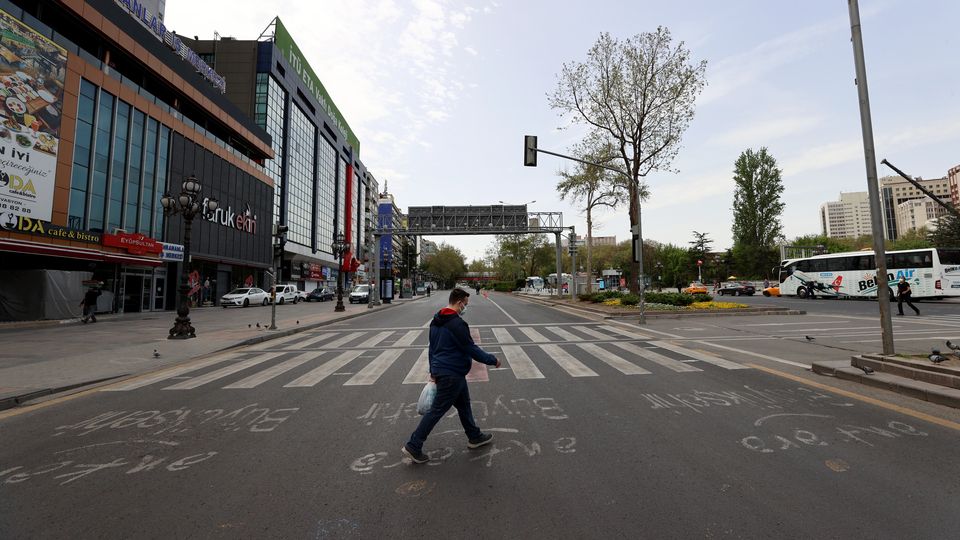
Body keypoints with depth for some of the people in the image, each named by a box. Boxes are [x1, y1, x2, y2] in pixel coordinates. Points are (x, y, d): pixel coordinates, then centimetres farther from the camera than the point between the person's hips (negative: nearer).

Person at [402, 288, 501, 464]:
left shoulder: (436, 321, 8)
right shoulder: (457, 324, -22)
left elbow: (432, 348, 15)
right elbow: (472, 349, -18)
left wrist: (433, 371, 23)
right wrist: (493, 360, -5)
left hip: (440, 370, 10)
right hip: (451, 375, -10)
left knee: (464, 404, 21)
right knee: (437, 411, 1)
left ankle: (475, 437, 37)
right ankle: (413, 446, 11)